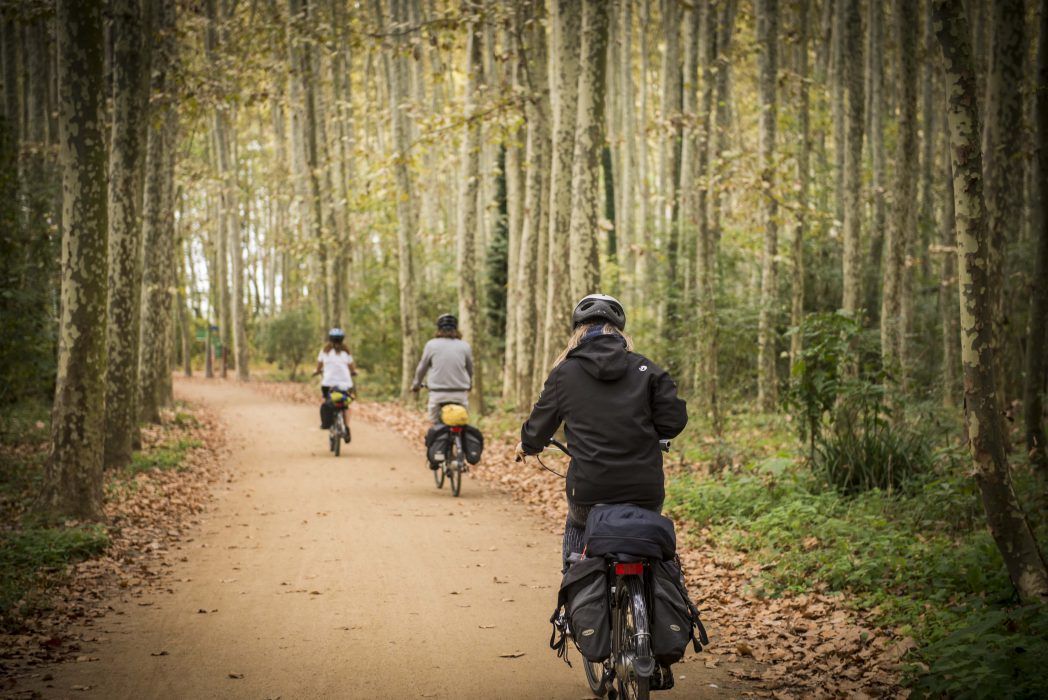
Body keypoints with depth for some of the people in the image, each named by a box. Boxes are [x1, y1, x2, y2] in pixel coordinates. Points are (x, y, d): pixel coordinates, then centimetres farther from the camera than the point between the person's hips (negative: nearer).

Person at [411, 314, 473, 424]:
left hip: (438, 394, -1)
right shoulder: (465, 346, 4)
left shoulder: (431, 345, 0)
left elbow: (422, 367, 10)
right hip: (460, 394, 1)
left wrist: (416, 384, 28)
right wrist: (469, 384, 38)